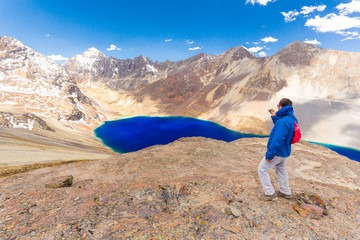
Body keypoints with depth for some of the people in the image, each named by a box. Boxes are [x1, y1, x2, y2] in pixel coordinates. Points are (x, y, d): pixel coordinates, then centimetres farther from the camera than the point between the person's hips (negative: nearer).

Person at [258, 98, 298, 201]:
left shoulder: (283, 121, -30)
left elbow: (277, 140, -31)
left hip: (277, 152, -9)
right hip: (284, 151, 10)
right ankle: (285, 192, 41)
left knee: (262, 169, 3)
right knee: (281, 170, 27)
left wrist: (269, 155, -25)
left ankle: (270, 193, 11)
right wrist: (275, 116, 15)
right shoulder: (292, 118, 2)